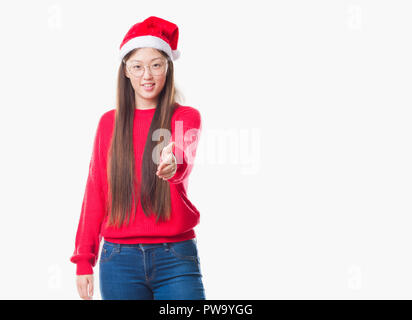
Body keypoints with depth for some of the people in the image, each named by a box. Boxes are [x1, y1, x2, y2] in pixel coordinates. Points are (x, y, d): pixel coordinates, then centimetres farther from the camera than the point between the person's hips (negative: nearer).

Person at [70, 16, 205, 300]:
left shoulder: (186, 117, 3)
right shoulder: (109, 122, 10)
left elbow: (185, 160, -20)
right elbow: (95, 194, 10)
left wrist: (173, 166, -44)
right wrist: (83, 261, 6)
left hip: (175, 257, -2)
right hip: (120, 258, 2)